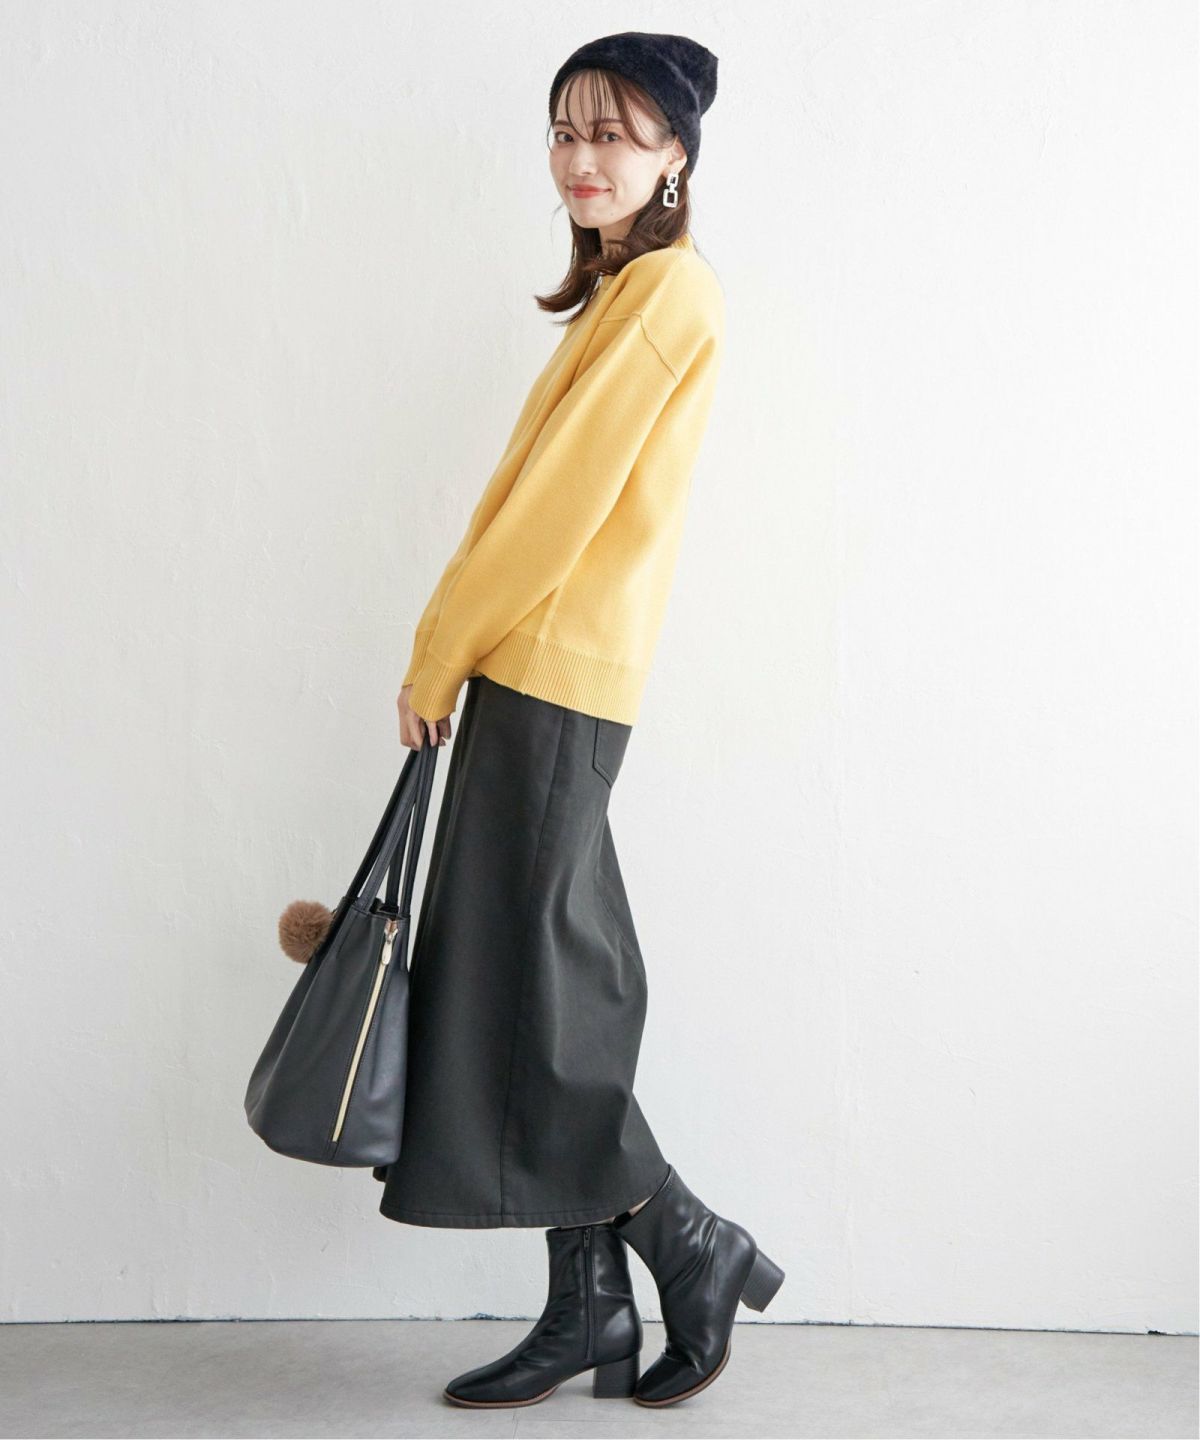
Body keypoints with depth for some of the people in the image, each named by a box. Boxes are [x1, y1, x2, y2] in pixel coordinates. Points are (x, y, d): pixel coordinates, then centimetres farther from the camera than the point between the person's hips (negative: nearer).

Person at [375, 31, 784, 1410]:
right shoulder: (624, 291, 20)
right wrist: (456, 660, 11)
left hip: (551, 673, -10)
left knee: (529, 987, -6)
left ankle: (694, 1249, 8)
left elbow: (560, 502, -14)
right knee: (540, 987, 8)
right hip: (539, 673, 10)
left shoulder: (669, 290, -9)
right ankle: (589, 1304, 14)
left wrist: (434, 659, -7)